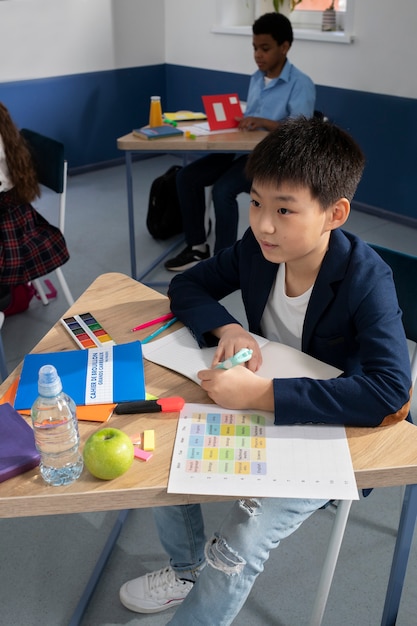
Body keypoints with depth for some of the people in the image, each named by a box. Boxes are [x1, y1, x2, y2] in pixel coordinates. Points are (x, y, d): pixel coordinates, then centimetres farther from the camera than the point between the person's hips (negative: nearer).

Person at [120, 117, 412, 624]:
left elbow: (390, 394, -38)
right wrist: (227, 328, -20)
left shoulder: (366, 281, -27)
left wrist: (262, 393, -42)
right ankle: (189, 571, 24)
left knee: (235, 553, -18)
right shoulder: (257, 248, -11)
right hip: (259, 408, 6)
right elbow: (186, 286, 1)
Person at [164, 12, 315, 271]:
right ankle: (198, 248, 3)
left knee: (223, 189, -31)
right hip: (242, 149, 8)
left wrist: (263, 122, -34)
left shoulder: (301, 84, -10)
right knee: (187, 176, -6)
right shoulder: (256, 78, 14)